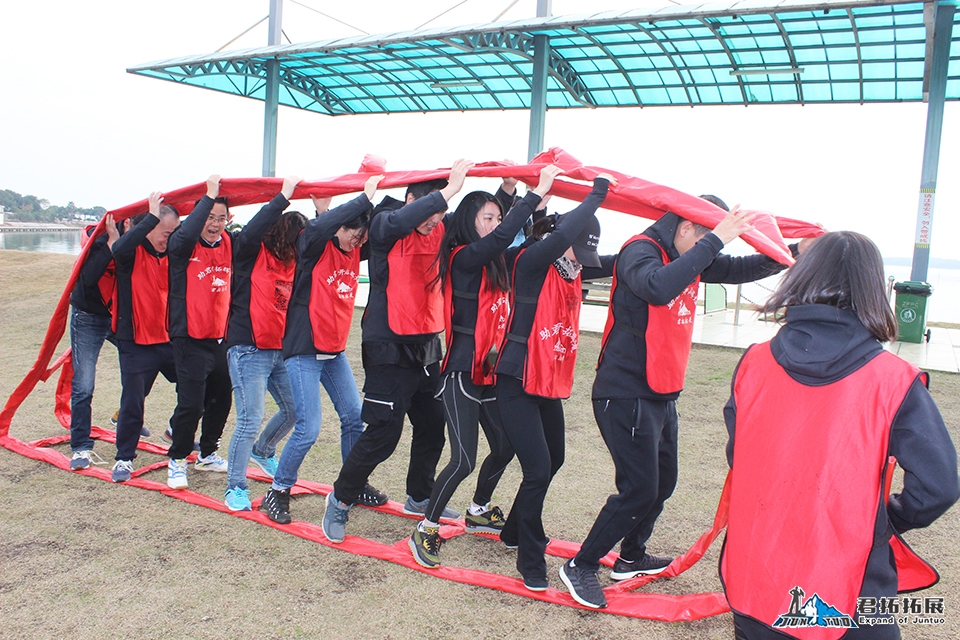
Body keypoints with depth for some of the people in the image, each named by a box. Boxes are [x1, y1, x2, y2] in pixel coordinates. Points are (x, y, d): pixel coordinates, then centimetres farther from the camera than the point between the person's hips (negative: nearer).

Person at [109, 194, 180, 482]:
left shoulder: (171, 254, 4)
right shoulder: (132, 253, -11)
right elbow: (119, 248, -32)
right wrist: (152, 216, -35)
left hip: (169, 339, 5)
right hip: (136, 342, -5)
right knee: (132, 402, 0)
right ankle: (124, 458, 18)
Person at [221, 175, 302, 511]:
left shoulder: (291, 261, 9)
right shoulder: (251, 253, -8)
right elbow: (253, 230, -27)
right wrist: (284, 196, -27)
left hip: (280, 350, 7)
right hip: (249, 350, -7)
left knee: (293, 410, 13)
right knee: (250, 420, -7)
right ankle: (235, 488, 7)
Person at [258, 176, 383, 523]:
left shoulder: (355, 251, 5)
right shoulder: (314, 247, -13)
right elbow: (319, 226, -36)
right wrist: (364, 198, -34)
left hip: (335, 351, 7)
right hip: (304, 351, -7)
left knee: (355, 417, 9)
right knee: (309, 427, -9)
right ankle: (278, 492, 11)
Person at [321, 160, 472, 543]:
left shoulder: (441, 232, 4)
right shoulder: (385, 228, -11)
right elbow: (401, 222, -34)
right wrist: (449, 189, -36)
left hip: (428, 349, 6)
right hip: (390, 350, -6)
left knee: (433, 427, 14)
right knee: (382, 435, -3)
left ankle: (419, 498, 35)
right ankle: (340, 501, 19)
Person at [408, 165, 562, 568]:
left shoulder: (495, 263, 10)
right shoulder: (464, 258, -13)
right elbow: (503, 237, -27)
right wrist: (536, 192, -22)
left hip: (490, 372, 9)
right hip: (463, 372, -9)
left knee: (504, 447, 16)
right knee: (464, 460, -9)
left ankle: (479, 512, 39)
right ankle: (426, 530, 10)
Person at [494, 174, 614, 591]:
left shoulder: (573, 270, 7)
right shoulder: (531, 262, -15)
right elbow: (563, 233, -32)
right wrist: (597, 195, -20)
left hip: (551, 384, 9)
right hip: (518, 383, -9)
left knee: (552, 461, 20)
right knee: (538, 469, -11)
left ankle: (514, 532, 40)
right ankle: (531, 560, 7)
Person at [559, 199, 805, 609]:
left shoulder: (690, 257, 9)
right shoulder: (640, 250, -16)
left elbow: (740, 269, 15)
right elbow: (659, 287, -37)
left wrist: (796, 252, 2)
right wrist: (713, 241, -33)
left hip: (662, 394, 9)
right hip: (626, 395, -9)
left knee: (663, 482, 17)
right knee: (639, 490, -8)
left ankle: (631, 557, 37)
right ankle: (581, 567, 8)